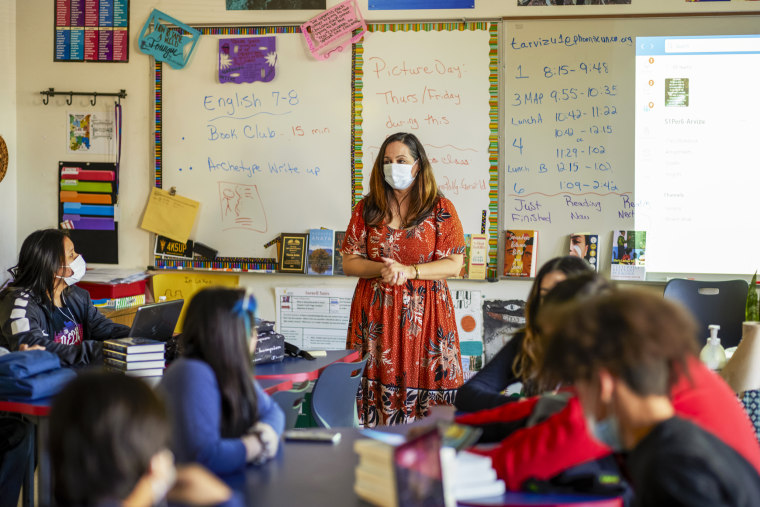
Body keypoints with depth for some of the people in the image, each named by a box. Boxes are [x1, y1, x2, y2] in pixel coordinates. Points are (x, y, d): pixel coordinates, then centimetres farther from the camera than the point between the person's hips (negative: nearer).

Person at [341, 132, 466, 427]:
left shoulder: (440, 209, 3)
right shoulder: (367, 209, 9)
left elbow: (454, 264, -2)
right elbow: (349, 263, 7)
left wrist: (408, 271, -15)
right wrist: (381, 269, -12)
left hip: (424, 312, -1)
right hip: (376, 312, 2)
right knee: (379, 386, -2)